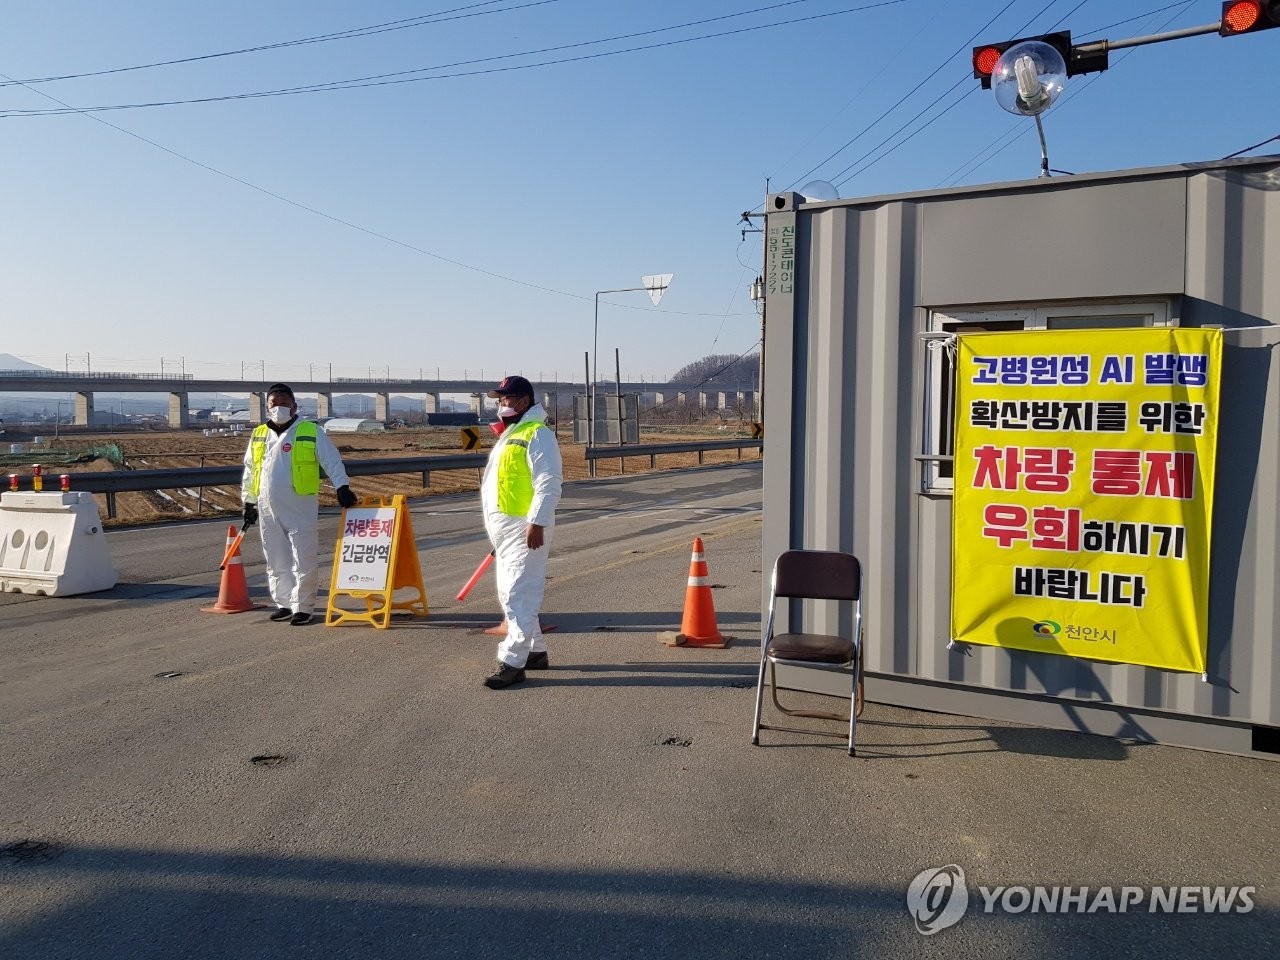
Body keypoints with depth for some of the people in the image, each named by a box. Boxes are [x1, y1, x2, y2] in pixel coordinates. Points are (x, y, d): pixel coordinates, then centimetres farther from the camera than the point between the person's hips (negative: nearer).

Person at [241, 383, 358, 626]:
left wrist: (342, 487, -17)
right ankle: (284, 604, 23)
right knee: (276, 561, 12)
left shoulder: (311, 432, -1)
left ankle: (302, 607, 5)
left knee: (303, 560, -4)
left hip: (301, 507, -5)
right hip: (268, 509, 5)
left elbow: (332, 461, -5)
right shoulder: (258, 436, 13)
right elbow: (250, 472, 20)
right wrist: (249, 503, 19)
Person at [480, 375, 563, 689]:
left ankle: (512, 662, -9)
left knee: (519, 595, -11)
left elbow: (549, 484, -19)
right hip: (504, 528, 11)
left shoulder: (537, 434, -11)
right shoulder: (509, 434, 20)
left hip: (525, 528, -11)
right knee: (511, 594, 15)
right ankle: (535, 651, 26)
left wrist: (537, 523, -25)